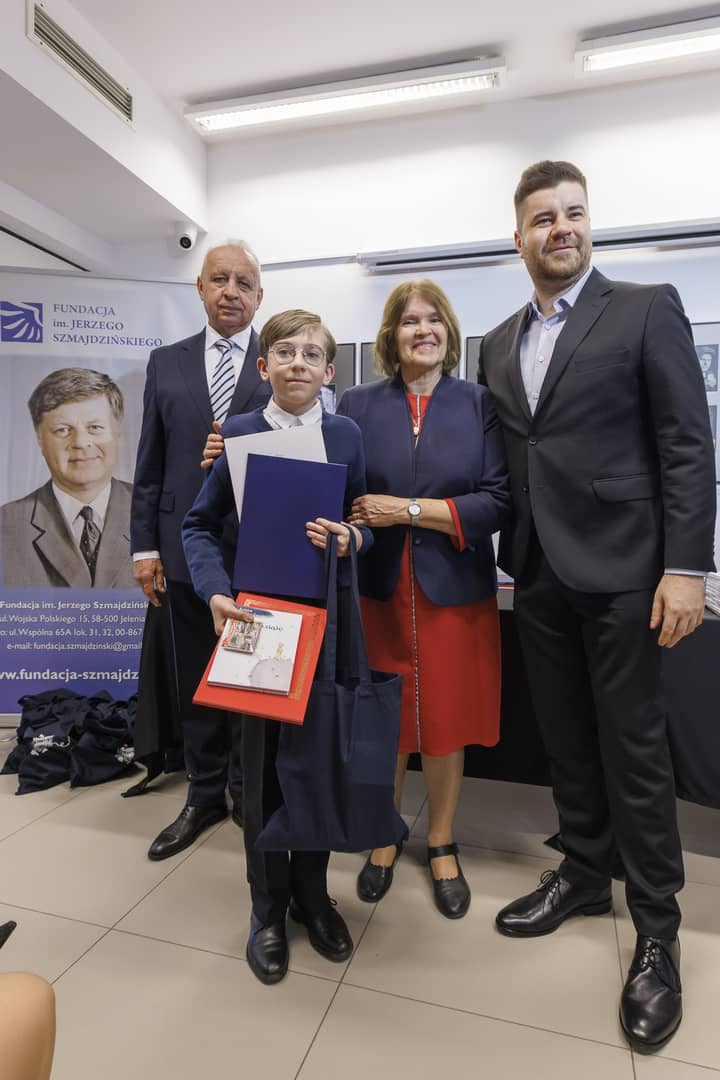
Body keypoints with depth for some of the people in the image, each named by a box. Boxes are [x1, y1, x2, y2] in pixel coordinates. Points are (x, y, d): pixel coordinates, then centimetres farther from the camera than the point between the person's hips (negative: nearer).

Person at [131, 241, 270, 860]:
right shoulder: (167, 363, 11)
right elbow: (150, 462, 8)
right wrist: (145, 545, 3)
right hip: (186, 549, 3)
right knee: (195, 683, 13)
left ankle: (250, 793, 31)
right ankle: (206, 796, 33)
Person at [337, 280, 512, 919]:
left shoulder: (480, 404, 2)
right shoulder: (358, 404, 5)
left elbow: (498, 501, -7)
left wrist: (407, 510, -13)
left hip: (455, 591, 0)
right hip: (378, 589, 1)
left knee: (446, 723, 11)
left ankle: (442, 844, 35)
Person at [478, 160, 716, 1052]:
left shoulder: (646, 309, 0)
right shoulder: (498, 344, 15)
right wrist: (503, 557, 7)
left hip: (619, 570, -4)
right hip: (537, 575, 5)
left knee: (633, 749, 4)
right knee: (567, 742, 15)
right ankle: (585, 874, 35)